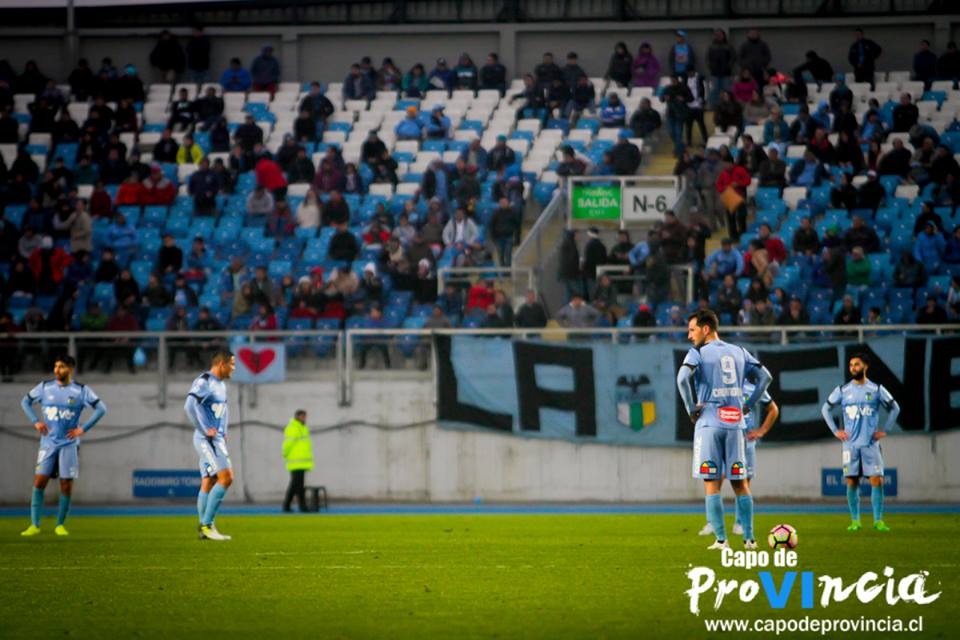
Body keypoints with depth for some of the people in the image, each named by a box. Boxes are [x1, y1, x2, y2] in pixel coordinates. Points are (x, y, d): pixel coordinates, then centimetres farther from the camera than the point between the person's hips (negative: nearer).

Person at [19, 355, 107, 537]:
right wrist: (35, 421, 2)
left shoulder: (81, 391, -4)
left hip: (69, 444, -1)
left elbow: (101, 408, -3)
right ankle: (34, 525, -3)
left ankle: (60, 525, 11)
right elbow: (25, 401, 16)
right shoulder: (45, 387, 3)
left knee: (66, 485, -1)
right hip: (48, 443, 1)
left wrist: (83, 429, -8)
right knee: (39, 481, -7)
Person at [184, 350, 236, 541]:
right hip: (206, 439, -10)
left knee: (208, 484, 9)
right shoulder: (204, 382, -13)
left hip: (217, 440, 10)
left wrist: (223, 431, 19)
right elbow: (190, 405, -25)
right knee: (225, 478, -16)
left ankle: (205, 528, 11)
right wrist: (205, 430, -21)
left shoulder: (221, 385, 17)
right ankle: (206, 524, -14)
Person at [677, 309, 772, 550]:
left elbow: (683, 378, -20)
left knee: (712, 483, -2)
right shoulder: (739, 352, 13)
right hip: (735, 423, 4)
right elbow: (765, 376, 12)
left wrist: (691, 408, -9)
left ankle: (721, 539, -6)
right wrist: (748, 404, 12)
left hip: (709, 423, -4)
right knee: (740, 483, 9)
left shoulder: (697, 353, -3)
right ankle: (749, 538, 7)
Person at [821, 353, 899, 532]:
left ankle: (878, 520, -2)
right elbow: (825, 409, 15)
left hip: (871, 443, -1)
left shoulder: (876, 389, 3)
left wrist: (885, 430, 5)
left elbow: (894, 408, 13)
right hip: (850, 443, 1)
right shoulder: (843, 390, 5)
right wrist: (835, 431, 6)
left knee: (876, 480, -8)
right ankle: (855, 521, 8)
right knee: (852, 482, -1)